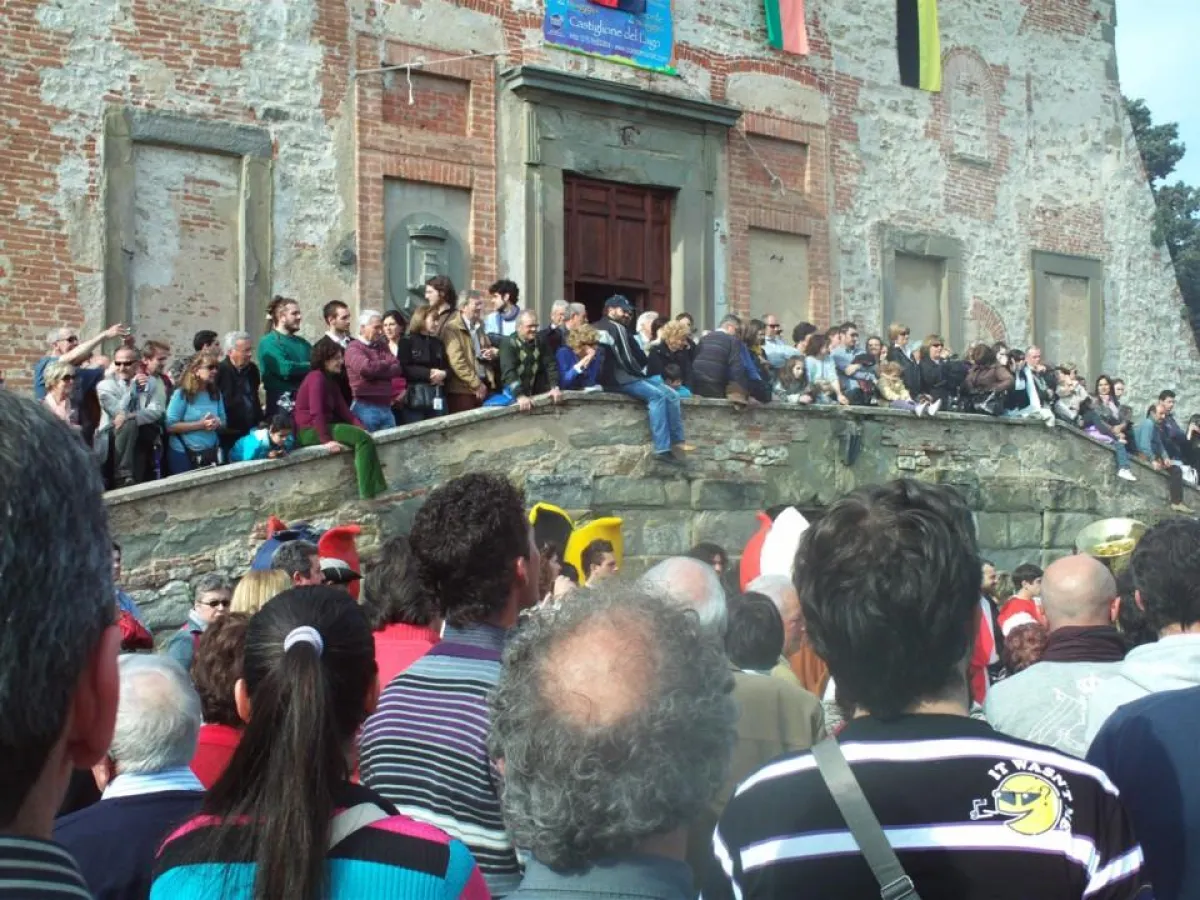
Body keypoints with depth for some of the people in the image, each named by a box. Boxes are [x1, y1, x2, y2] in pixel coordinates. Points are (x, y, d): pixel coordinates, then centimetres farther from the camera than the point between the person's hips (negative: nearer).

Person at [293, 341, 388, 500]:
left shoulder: (330, 381, 17)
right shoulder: (317, 378, -14)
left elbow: (343, 409, 8)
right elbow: (316, 412, -23)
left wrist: (360, 426, -6)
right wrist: (326, 440, -27)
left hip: (325, 426, 9)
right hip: (310, 430, -9)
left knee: (365, 436, -3)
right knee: (363, 439, -18)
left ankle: (377, 490, -7)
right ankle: (367, 495, -19)